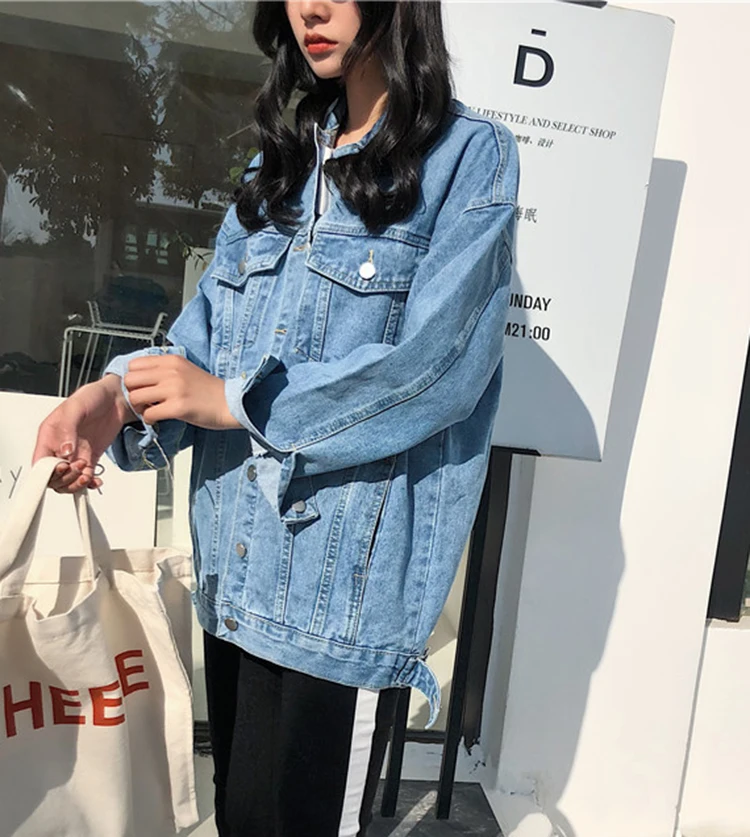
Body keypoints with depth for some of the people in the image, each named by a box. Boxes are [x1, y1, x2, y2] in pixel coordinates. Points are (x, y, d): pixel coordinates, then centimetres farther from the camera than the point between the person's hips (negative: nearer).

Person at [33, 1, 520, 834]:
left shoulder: (470, 157, -3)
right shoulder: (279, 163, 16)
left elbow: (432, 366, -15)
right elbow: (208, 328, 10)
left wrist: (232, 398, -14)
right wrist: (118, 393, -10)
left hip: (345, 579, -6)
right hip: (235, 572, 6)